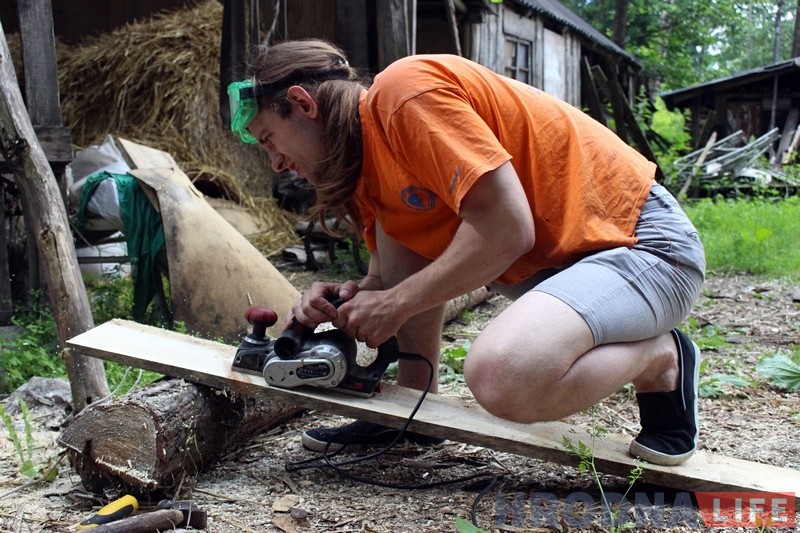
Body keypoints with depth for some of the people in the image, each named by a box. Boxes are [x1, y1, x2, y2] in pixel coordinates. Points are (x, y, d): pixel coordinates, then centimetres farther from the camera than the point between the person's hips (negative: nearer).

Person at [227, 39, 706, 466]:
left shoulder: (403, 91, -18)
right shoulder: (366, 165, 10)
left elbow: (507, 229, -25)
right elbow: (394, 270, 14)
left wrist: (396, 302, -15)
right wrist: (349, 296, -8)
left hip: (643, 241, -9)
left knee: (500, 378, -32)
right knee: (397, 226, 4)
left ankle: (661, 359, -3)